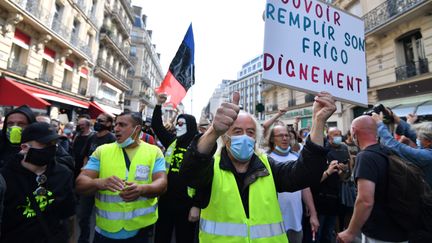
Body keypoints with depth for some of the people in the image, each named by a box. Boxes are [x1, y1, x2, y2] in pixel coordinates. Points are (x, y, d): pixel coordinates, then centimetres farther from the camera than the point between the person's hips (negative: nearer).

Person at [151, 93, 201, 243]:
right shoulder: (172, 141, 4)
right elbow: (156, 126, 10)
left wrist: (197, 206, -15)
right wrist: (159, 104, -1)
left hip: (186, 203, -4)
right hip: (165, 200, 5)